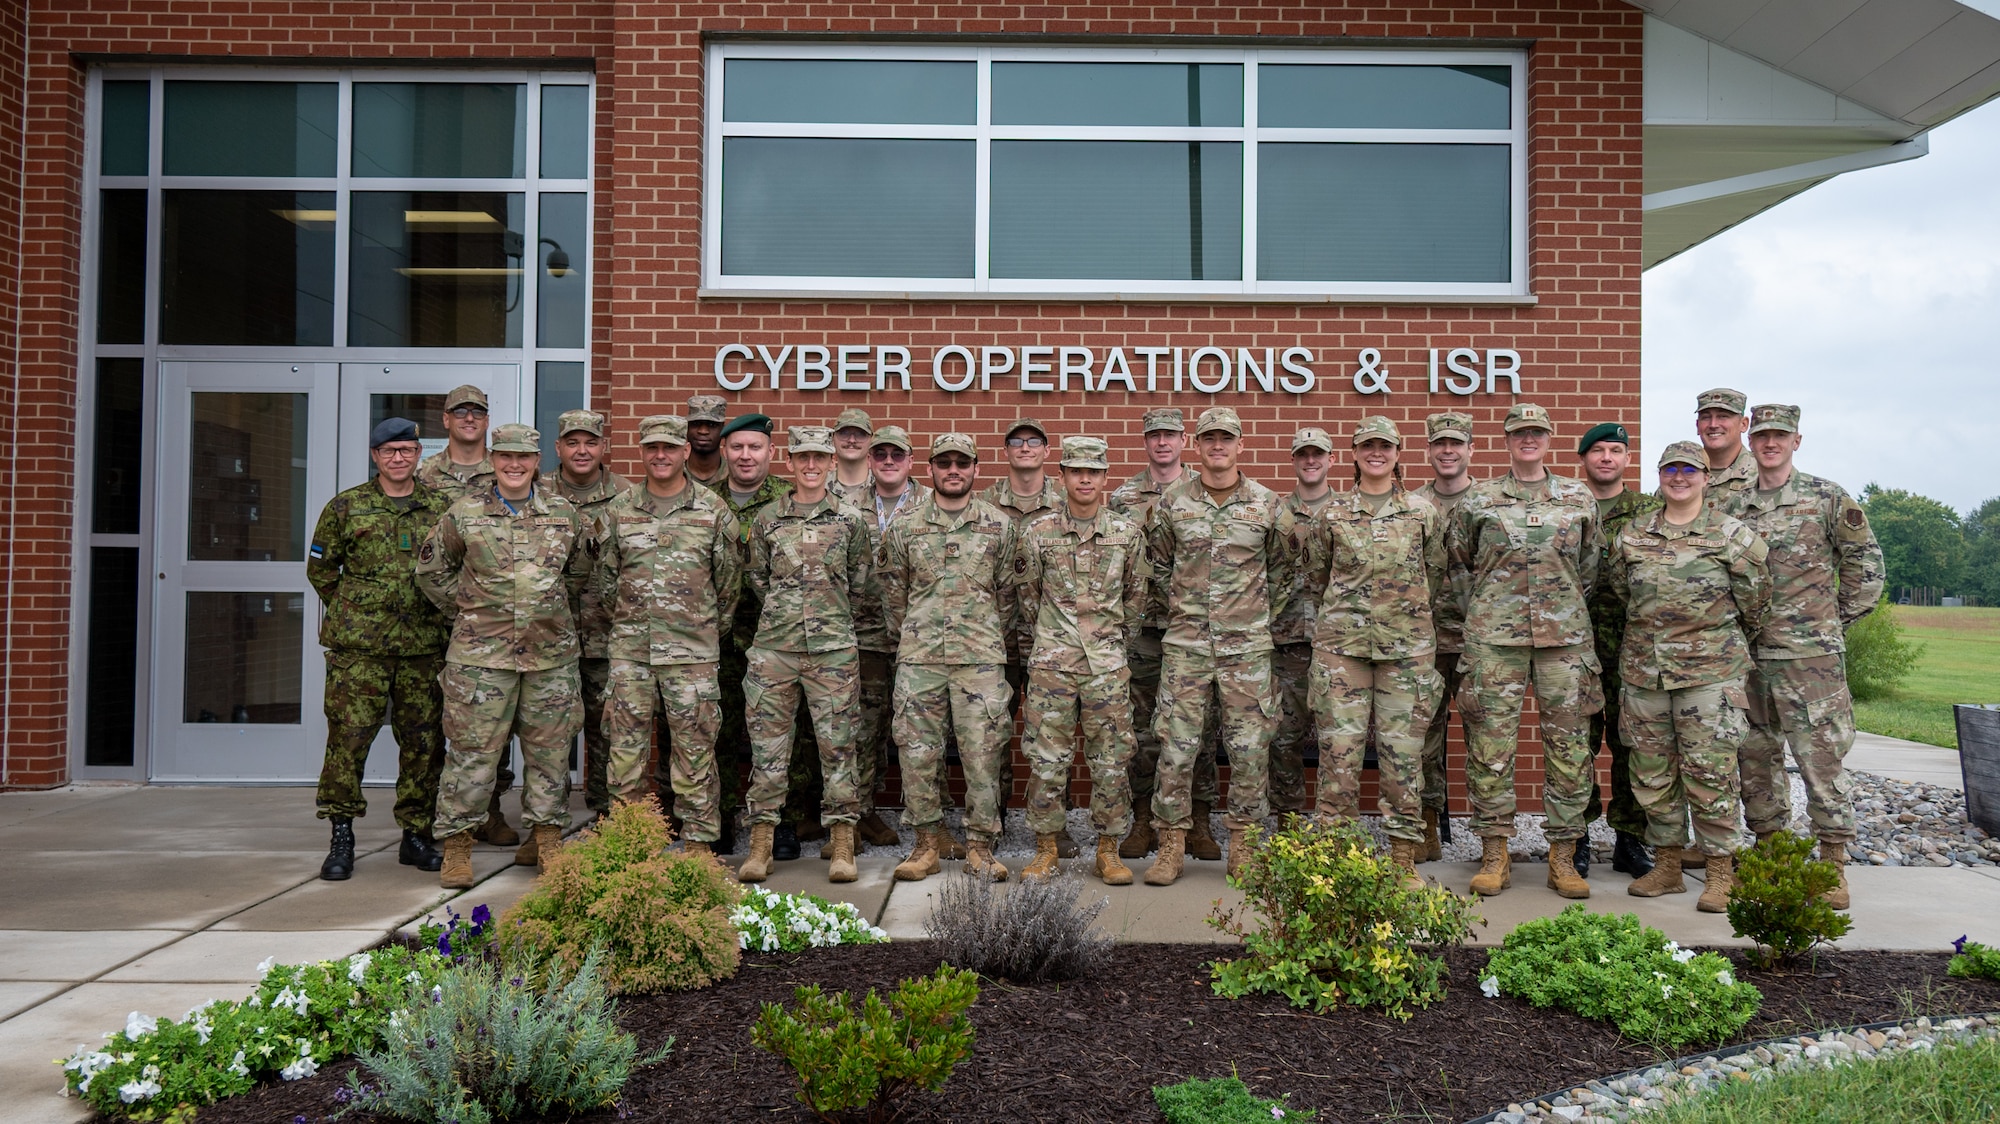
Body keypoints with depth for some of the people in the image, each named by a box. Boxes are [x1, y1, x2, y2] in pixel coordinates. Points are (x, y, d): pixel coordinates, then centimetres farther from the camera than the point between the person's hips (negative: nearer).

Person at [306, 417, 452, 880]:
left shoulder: (440, 508, 10)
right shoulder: (346, 507, 4)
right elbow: (320, 568, 12)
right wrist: (350, 614, 9)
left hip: (424, 646, 2)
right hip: (358, 646, -2)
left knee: (424, 742, 6)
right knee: (349, 737, -5)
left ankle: (416, 836, 17)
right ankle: (342, 838, 5)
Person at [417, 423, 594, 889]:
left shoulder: (564, 514, 6)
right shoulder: (464, 514, 1)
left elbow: (581, 571, 20)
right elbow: (431, 569, 12)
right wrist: (464, 610, 7)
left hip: (551, 653, 2)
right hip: (480, 653, -2)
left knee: (549, 748, 8)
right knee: (472, 748, -1)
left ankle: (545, 838, 21)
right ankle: (456, 846, 8)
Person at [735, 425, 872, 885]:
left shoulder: (850, 520, 6)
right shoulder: (767, 519, 8)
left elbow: (861, 580, 13)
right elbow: (755, 576, 13)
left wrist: (830, 610, 11)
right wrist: (785, 607, 8)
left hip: (833, 647, -1)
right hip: (774, 645, 1)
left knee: (837, 742, 1)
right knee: (768, 742, 3)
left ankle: (842, 845, 8)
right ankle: (761, 844, 11)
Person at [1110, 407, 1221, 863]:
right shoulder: (1123, 498, 7)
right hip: (1141, 627, 1)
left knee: (1199, 726, 3)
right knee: (1141, 729, 4)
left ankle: (1199, 822, 13)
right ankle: (1143, 821, 15)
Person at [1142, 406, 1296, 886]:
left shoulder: (1267, 504, 3)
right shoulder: (1171, 502, 3)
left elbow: (1282, 567, 15)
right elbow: (1157, 562, 15)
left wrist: (1261, 614, 10)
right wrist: (1182, 606, 10)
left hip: (1247, 644, 0)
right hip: (1185, 643, 0)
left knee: (1249, 747, 4)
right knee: (1176, 744, 0)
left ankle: (1242, 844, 17)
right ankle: (1171, 844, 10)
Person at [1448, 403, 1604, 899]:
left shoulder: (1580, 499, 10)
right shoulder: (1478, 500, 6)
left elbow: (1590, 565, 18)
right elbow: (1458, 564, 14)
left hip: (1565, 636, 1)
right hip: (1494, 637, -1)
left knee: (1569, 745, 2)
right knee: (1491, 743, -2)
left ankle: (1563, 857, 12)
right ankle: (1495, 854, 8)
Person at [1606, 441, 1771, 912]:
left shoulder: (1732, 535, 0)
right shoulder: (1631, 534, 9)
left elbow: (1755, 599, 6)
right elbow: (1615, 593, 19)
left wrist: (1726, 643, 14)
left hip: (1710, 670, -4)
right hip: (1643, 669, 4)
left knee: (1710, 770, -4)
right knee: (1652, 771, 8)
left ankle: (1721, 873, 6)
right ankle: (1667, 865, 21)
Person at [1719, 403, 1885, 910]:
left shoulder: (1828, 498, 0)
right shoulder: (1732, 508, 10)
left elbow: (1864, 563, 4)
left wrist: (1841, 620, 3)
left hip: (1812, 654, -4)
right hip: (1747, 654, 4)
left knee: (1822, 756, -4)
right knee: (1755, 756, 9)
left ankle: (1834, 865, 4)